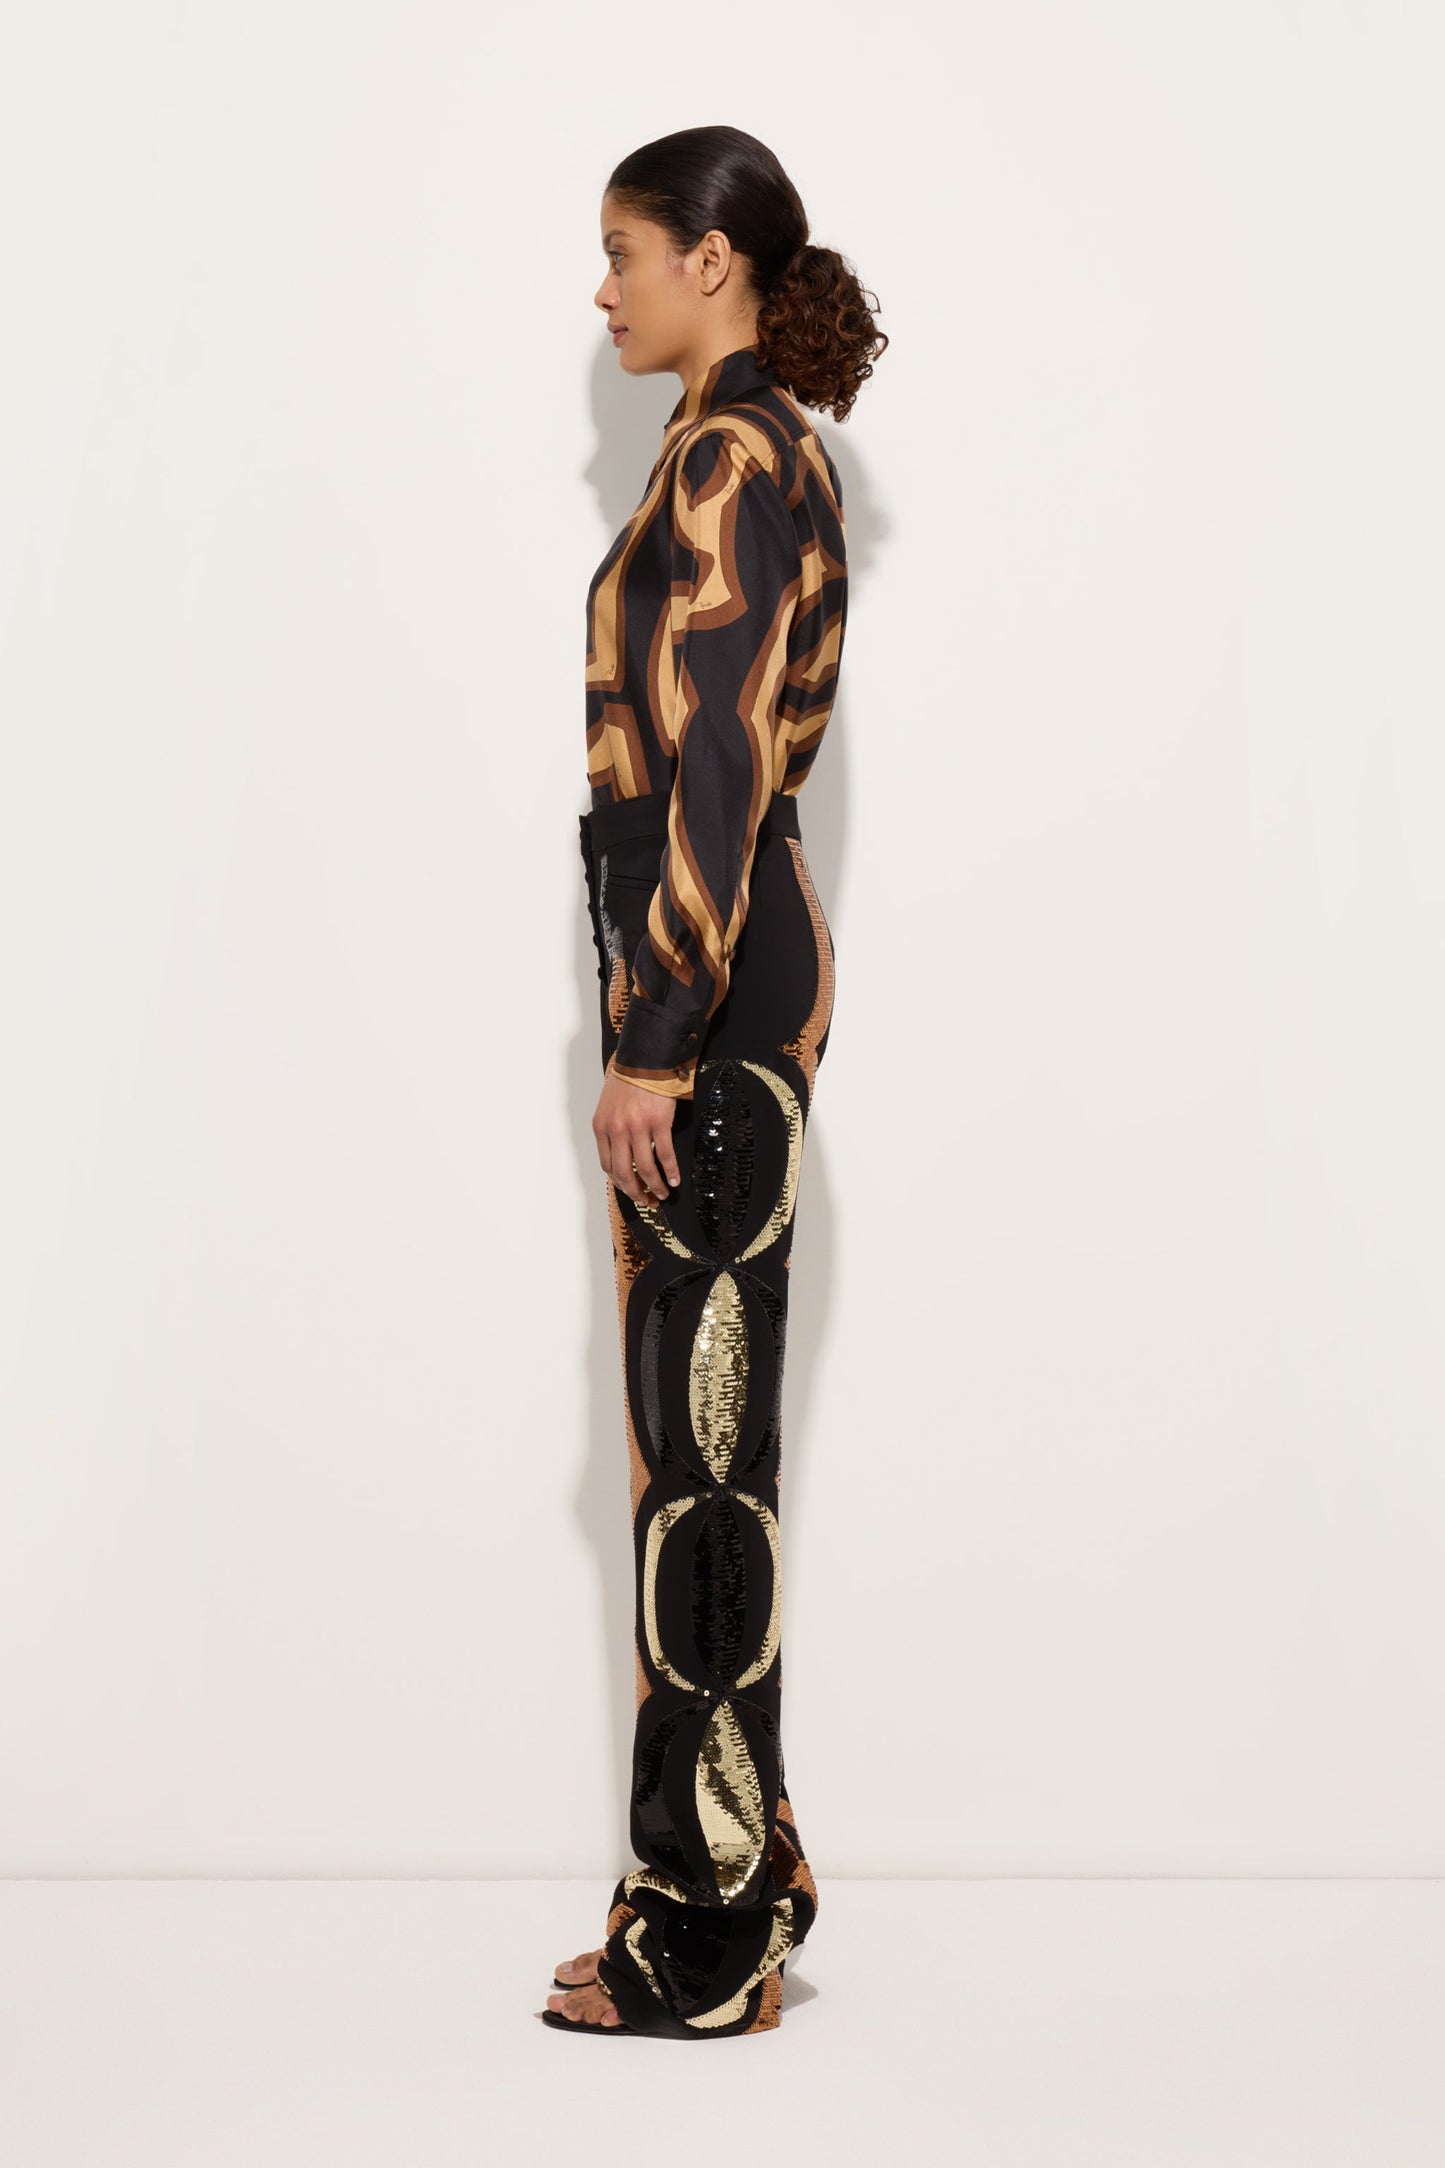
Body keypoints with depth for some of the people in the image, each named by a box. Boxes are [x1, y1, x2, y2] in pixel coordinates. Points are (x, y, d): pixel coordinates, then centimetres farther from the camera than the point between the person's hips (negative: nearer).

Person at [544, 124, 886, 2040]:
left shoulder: (729, 455, -12)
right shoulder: (765, 448, 19)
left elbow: (718, 766, -19)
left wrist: (654, 1042, -20)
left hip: (709, 981, -10)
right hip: (730, 967, 10)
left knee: (699, 1438, -4)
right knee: (700, 1428, 13)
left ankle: (708, 1940, 7)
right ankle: (729, 1869, 24)